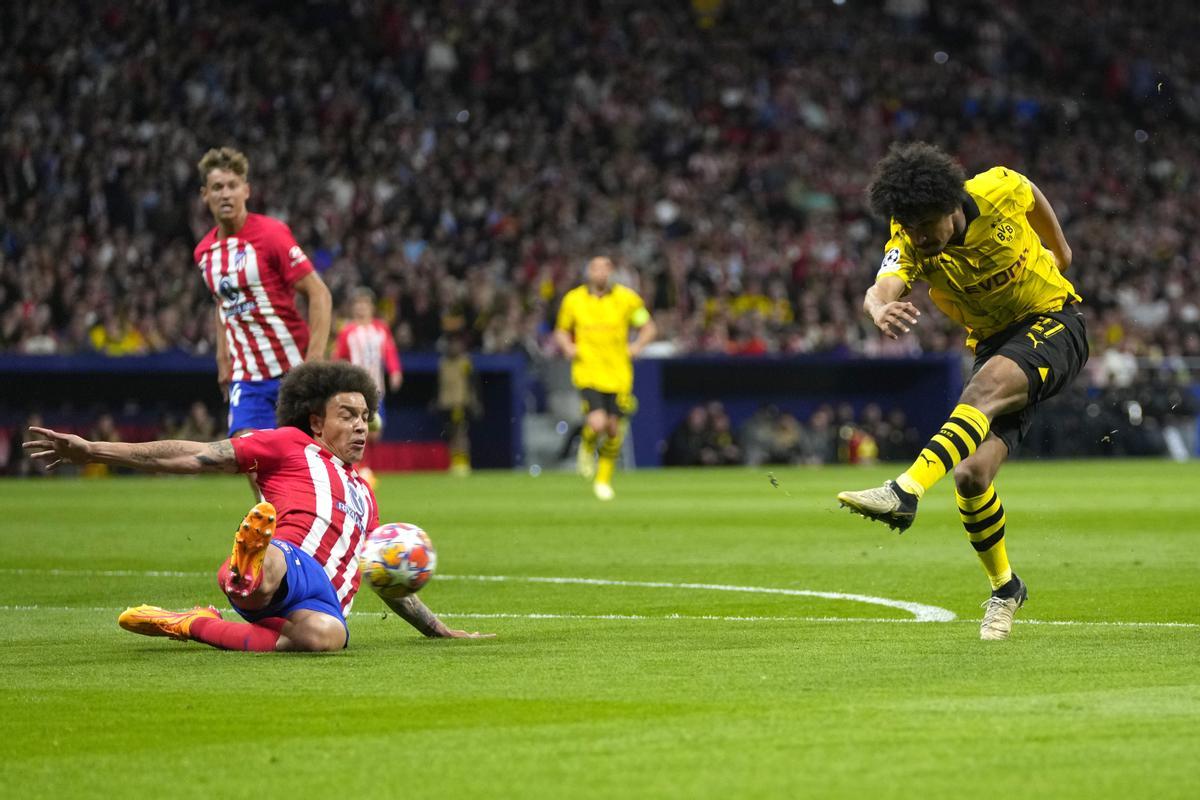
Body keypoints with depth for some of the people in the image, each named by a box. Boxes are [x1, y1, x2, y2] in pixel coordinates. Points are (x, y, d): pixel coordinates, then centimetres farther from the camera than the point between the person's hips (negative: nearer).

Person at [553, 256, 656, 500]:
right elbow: (561, 331, 15)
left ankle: (604, 480, 22)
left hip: (618, 375, 2)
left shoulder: (627, 298, 0)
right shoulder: (573, 300, 1)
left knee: (614, 430, 3)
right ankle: (587, 448, 16)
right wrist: (568, 347, -5)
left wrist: (637, 346, -9)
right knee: (597, 423, -20)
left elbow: (649, 327, 9)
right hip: (587, 373, -2)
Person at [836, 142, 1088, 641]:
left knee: (986, 385, -36)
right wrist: (880, 308, -63)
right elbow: (882, 288, -38)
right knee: (971, 474, -11)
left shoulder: (998, 190, -19)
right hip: (994, 343, 4)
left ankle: (905, 491, -51)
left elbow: (1032, 196, 7)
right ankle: (1005, 589, 13)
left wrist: (1058, 251, 24)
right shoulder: (909, 244, -17)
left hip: (1053, 323, -3)